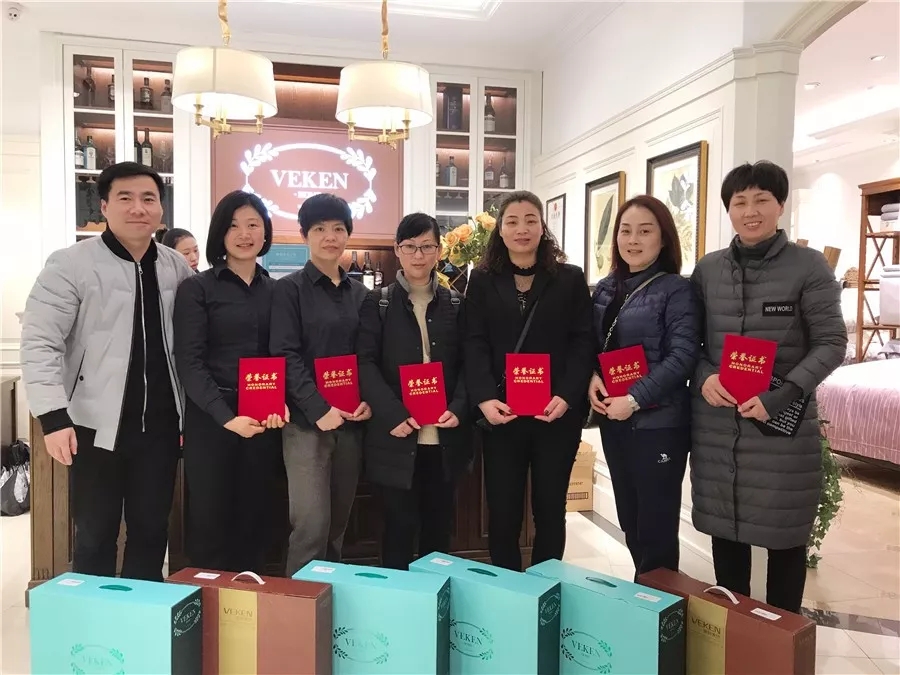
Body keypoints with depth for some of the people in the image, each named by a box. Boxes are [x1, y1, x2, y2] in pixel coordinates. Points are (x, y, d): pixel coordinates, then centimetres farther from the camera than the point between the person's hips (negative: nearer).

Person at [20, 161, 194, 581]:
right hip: (97, 425, -4)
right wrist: (53, 416, -20)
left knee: (152, 530, 14)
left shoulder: (178, 268, 6)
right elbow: (39, 344, -12)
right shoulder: (71, 264, -8)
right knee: (95, 535, 9)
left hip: (159, 423, 4)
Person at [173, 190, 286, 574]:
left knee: (253, 521, 12)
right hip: (211, 420, -3)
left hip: (263, 422, 4)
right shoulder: (197, 288, -2)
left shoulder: (276, 290, 10)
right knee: (209, 522, 4)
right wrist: (227, 416, -18)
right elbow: (189, 362, -8)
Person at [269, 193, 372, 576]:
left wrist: (369, 400, -3)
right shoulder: (290, 289, -1)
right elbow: (285, 355, -10)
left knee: (338, 522, 12)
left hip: (351, 421, 5)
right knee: (311, 524, -7)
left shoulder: (359, 293, 13)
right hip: (307, 421, -4)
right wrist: (319, 409, -18)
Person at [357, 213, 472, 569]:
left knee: (439, 523, 13)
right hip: (397, 435, -2)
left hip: (444, 434, 3)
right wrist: (393, 414, -17)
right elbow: (366, 363, -6)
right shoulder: (378, 302, 2)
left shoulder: (455, 303, 9)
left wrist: (458, 408, -10)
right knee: (400, 524, 5)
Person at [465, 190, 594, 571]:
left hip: (557, 413, 0)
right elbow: (475, 345, -3)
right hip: (501, 413, 0)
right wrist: (484, 398, -18)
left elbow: (583, 343, -1)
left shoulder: (570, 279, 5)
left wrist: (567, 397, -15)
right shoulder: (482, 281, 5)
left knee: (550, 509, 12)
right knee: (502, 511, 7)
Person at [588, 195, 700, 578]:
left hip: (659, 422, -6)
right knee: (629, 520, 17)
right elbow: (592, 346, 13)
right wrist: (592, 378, -7)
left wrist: (635, 399, -20)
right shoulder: (605, 289, 9)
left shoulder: (676, 290, -9)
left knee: (656, 526, 6)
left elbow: (682, 356, -16)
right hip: (613, 420, 6)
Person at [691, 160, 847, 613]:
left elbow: (831, 342, -5)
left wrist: (780, 397, -18)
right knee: (724, 527, 13)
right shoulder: (707, 269, 7)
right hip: (716, 424, 3)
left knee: (784, 533, 9)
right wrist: (704, 378, -12)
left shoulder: (809, 266, -2)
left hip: (784, 423, -3)